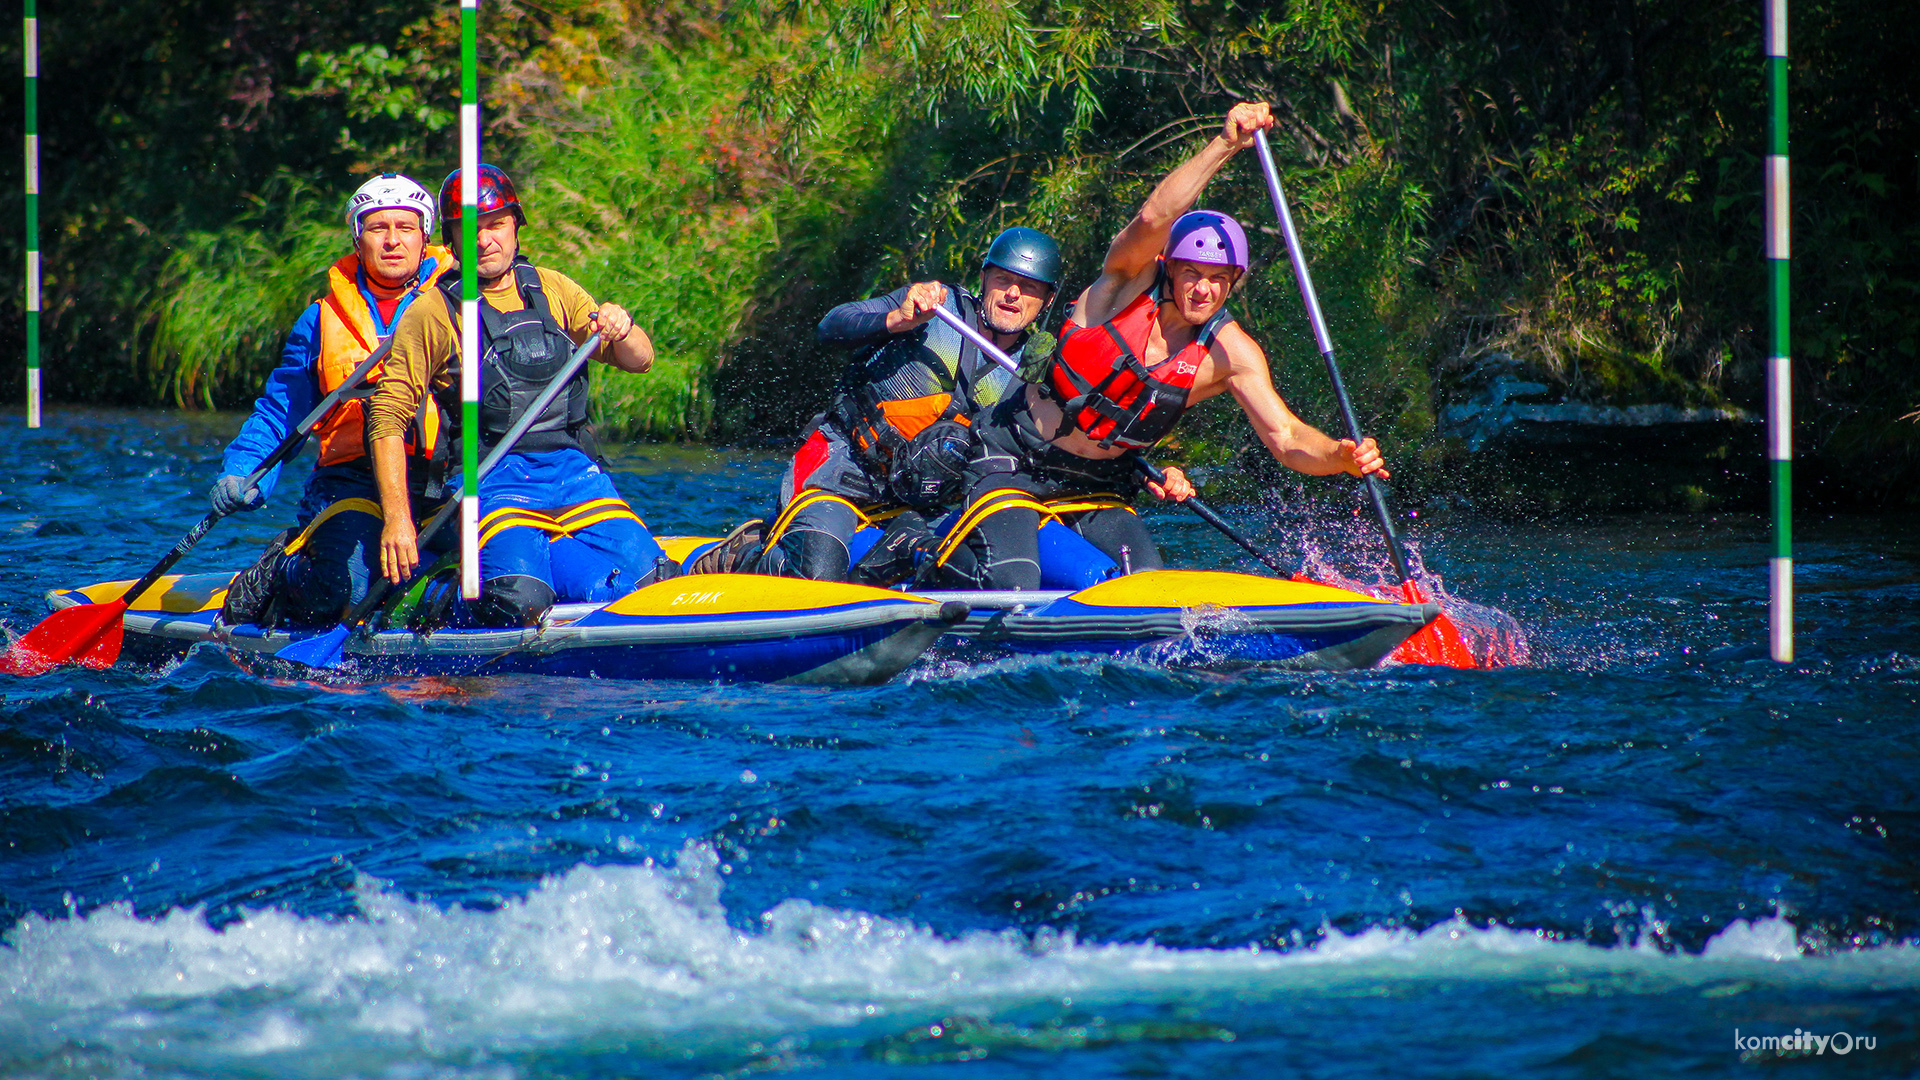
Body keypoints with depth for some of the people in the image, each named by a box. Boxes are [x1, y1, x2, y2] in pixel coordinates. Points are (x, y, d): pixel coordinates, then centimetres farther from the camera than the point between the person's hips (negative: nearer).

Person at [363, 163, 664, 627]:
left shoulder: (552, 291, 13)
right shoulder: (433, 315, 0)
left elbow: (639, 360, 11)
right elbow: (387, 419, -4)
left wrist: (621, 329, -14)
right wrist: (397, 518, -15)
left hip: (575, 472, 4)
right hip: (495, 481, -4)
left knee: (645, 578, -16)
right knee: (522, 598, -28)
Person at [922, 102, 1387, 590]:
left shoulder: (1230, 354, -6)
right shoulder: (1130, 283, -16)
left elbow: (1285, 437, -12)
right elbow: (1152, 221, -37)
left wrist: (1340, 456, -34)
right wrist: (1225, 144, -47)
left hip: (1098, 489, 5)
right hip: (1017, 462, -5)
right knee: (1008, 586, -21)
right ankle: (926, 580, 11)